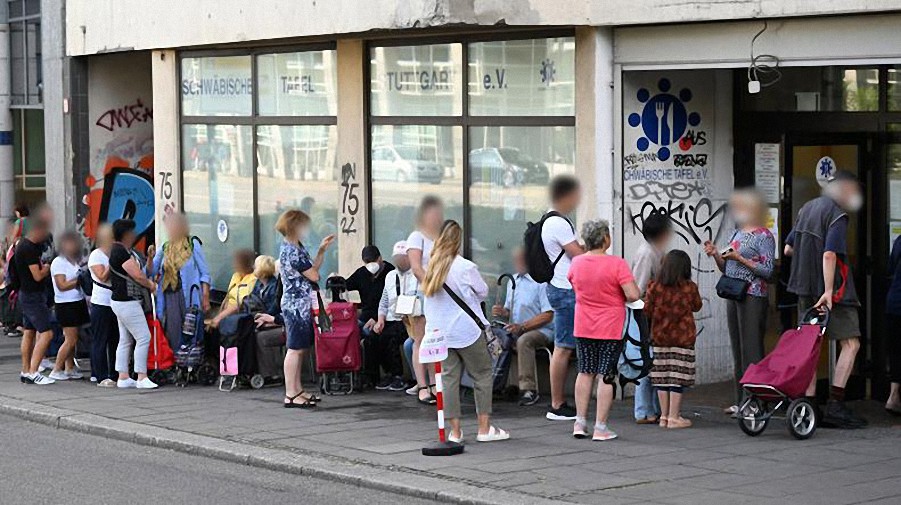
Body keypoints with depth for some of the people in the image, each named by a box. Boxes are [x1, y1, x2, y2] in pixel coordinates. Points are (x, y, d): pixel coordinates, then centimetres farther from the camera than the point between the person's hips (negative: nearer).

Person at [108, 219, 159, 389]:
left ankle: (123, 378, 15)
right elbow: (138, 276, -19)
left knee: (125, 340, 12)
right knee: (143, 338, -8)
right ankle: (142, 378, -7)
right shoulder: (121, 252, -19)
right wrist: (151, 285, -2)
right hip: (127, 302, -11)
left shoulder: (124, 250, 14)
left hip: (121, 301, 11)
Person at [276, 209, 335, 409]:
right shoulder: (291, 252, -16)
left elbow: (312, 269, 18)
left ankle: (297, 390, 19)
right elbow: (314, 275, -14)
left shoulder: (296, 248, 15)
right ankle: (291, 395, -7)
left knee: (300, 349, 13)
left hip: (302, 305, 10)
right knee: (295, 349, -8)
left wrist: (322, 250, 13)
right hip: (296, 304, -10)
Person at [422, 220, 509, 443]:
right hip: (467, 330, -5)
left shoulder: (431, 268, 1)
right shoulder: (465, 267, -13)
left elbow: (429, 299, 11)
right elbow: (483, 292, 1)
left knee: (449, 377, 7)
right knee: (482, 375, 6)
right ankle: (485, 428, 6)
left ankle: (455, 430, 6)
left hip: (439, 331, 5)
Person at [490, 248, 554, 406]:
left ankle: (529, 390, -35)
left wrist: (522, 327, -22)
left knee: (524, 340, -37)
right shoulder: (514, 280, 18)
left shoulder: (542, 281, -7)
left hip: (540, 330, -7)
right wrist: (502, 312, 0)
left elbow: (547, 316, -14)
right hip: (515, 330, 7)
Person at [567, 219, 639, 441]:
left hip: (583, 328, 4)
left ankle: (580, 422, 17)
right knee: (606, 377, 1)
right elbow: (633, 294, -20)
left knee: (585, 373, 15)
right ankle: (600, 428, 2)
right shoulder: (617, 264, -16)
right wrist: (621, 299, 0)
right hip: (610, 329, -4)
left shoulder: (576, 263, -1)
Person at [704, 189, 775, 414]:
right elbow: (726, 269, 22)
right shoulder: (736, 233, 17)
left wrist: (740, 259, -16)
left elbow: (768, 270, -13)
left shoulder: (763, 235, -7)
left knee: (751, 348, -8)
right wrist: (715, 254, 4)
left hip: (753, 296, -8)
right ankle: (740, 400, 15)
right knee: (737, 347, 10)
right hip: (734, 294, 8)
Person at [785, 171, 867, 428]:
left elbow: (788, 249, 18)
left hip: (805, 288, 8)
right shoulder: (838, 214, -11)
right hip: (831, 290, -8)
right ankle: (835, 405, -12)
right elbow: (829, 254, -22)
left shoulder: (807, 208, 14)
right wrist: (828, 291, -25)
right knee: (851, 343, -4)